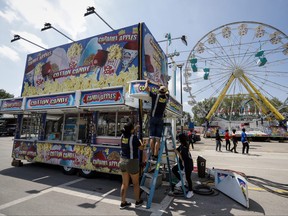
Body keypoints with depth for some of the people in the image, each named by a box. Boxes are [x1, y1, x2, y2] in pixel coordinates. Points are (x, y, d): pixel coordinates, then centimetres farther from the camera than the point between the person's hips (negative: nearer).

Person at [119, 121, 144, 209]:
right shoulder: (133, 137, -18)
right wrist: (140, 142, 14)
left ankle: (123, 202, 27)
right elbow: (141, 148, -4)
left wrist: (135, 129, 31)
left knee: (124, 183, 17)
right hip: (132, 162, -6)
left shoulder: (123, 136, 0)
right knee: (136, 183, 15)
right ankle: (138, 201, 32)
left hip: (122, 161, 6)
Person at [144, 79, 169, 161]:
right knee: (158, 139, 0)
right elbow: (167, 92, 31)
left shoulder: (155, 95, -2)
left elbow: (146, 88, 0)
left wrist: (147, 82, 16)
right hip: (160, 119, 1)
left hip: (153, 118, -1)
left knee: (152, 138, 3)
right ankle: (155, 155, -1)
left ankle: (152, 154, 5)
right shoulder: (166, 97, 7)